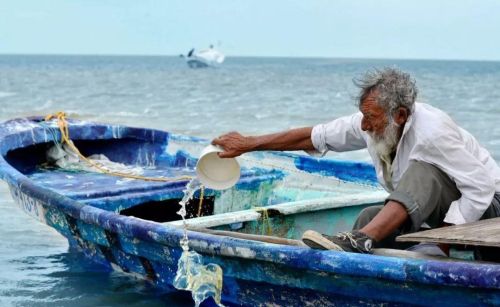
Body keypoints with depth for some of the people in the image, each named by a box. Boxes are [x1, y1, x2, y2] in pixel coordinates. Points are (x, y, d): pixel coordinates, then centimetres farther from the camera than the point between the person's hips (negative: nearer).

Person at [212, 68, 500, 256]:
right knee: (371, 217, -19)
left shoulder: (433, 133, -31)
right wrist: (249, 144, -3)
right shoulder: (373, 123, -10)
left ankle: (358, 240, -48)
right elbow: (313, 137, -3)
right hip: (428, 207, 7)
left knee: (424, 170, -35)